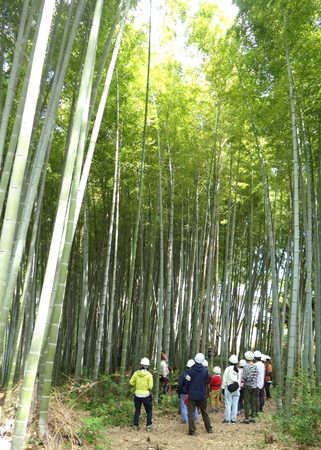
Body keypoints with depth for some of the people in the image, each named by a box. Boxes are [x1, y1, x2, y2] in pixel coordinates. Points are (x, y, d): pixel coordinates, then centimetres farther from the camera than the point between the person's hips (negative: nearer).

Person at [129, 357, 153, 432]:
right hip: (146, 395, -3)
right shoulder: (149, 375, -13)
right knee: (149, 411, 12)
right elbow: (150, 386, -14)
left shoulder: (136, 373, -5)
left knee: (137, 411, 17)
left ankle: (135, 425, 18)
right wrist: (147, 388, 7)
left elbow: (131, 382, -2)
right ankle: (148, 426, 7)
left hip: (137, 395, 3)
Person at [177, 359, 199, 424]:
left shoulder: (184, 373, -15)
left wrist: (178, 392, 1)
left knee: (184, 406, 5)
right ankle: (195, 418, 26)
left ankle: (185, 419, 7)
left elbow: (180, 384, -10)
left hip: (184, 393, -3)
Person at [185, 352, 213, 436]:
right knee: (204, 412, 18)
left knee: (191, 413, 4)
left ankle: (192, 431, 2)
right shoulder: (205, 370, -5)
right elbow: (206, 382, 5)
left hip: (192, 395, -3)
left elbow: (187, 382, -5)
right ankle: (209, 428, 24)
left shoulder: (190, 370, -13)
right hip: (202, 395, 3)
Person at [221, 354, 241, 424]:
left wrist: (223, 388, 3)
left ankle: (227, 419, 4)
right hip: (236, 389, 4)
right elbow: (239, 380, 12)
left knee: (228, 404, 1)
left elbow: (224, 380, -6)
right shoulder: (238, 370, 4)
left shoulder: (228, 369, -10)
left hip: (229, 389, -4)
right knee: (235, 405, 7)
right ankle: (233, 419, 11)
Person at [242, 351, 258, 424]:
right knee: (253, 402, 12)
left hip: (248, 386, -5)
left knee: (247, 403, 0)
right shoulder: (255, 366, 4)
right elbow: (256, 376, 8)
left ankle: (247, 419, 2)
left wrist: (243, 378, 3)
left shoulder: (246, 366, -13)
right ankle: (253, 417, 18)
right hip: (254, 386, 5)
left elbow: (244, 377, -17)